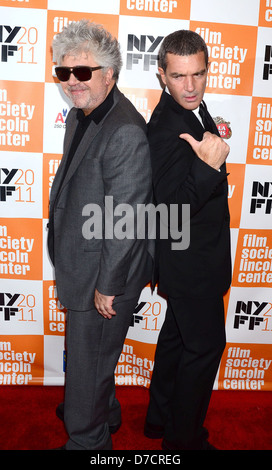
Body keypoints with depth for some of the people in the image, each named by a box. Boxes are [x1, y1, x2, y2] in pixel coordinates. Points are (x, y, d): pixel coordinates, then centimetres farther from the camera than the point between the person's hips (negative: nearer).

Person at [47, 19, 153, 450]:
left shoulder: (126, 132, -24)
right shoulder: (79, 115, 8)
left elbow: (126, 218, -24)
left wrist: (108, 285, -18)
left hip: (105, 274, -9)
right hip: (80, 265, 10)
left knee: (87, 361, 10)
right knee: (88, 353, 27)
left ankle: (87, 438, 36)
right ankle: (105, 414, 53)